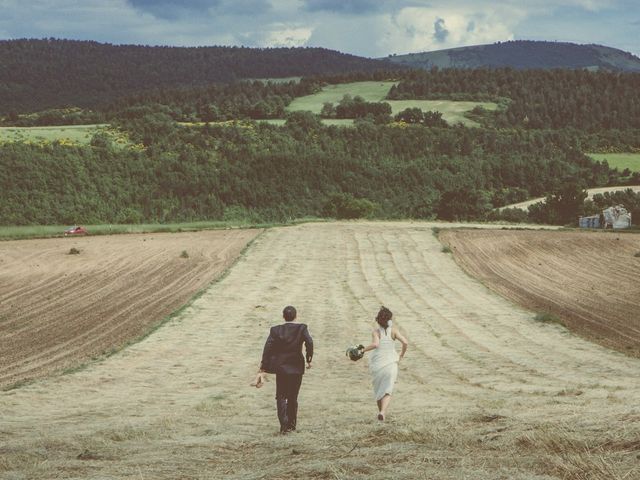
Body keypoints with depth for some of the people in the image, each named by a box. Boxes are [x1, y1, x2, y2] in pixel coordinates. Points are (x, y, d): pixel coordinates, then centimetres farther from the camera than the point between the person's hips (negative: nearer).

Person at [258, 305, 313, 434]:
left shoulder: (275, 330, -3)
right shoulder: (302, 328, -5)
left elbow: (267, 350, -8)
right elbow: (309, 342, -21)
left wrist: (262, 370, -7)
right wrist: (309, 359, -8)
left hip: (281, 369, 0)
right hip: (297, 368, 0)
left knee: (281, 396, 8)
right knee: (293, 397, 15)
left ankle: (284, 423, -11)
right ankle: (291, 425, 21)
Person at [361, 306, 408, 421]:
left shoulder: (376, 331, -6)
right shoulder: (393, 330, -2)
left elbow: (375, 344, -24)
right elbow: (405, 342, -11)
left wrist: (362, 350, -12)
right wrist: (402, 355, 6)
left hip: (376, 364, 0)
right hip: (390, 364, 0)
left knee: (378, 389, 21)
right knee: (387, 391, -4)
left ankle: (381, 411, 33)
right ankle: (383, 412, -28)